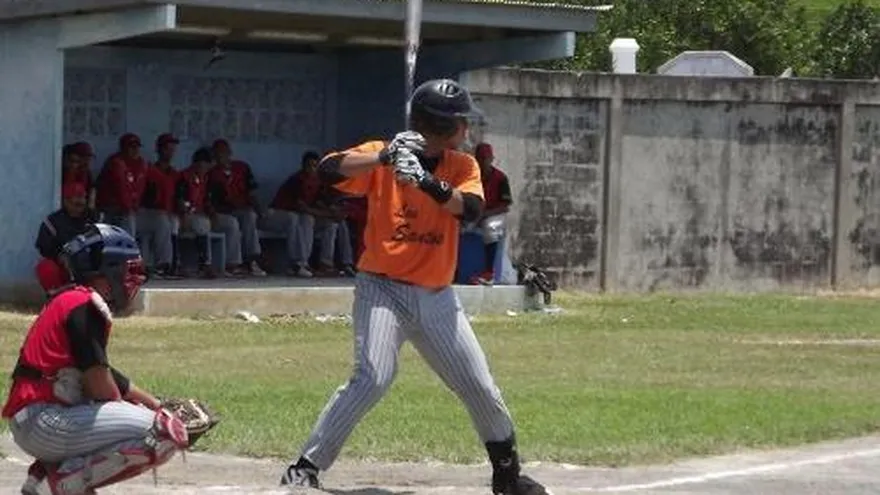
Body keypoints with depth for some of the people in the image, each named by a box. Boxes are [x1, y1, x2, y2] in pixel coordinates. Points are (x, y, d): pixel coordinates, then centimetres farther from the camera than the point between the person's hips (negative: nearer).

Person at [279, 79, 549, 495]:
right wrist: (384, 157, -33)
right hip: (382, 288, -4)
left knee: (481, 389, 8)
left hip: (437, 298, 5)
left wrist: (428, 182, -33)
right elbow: (328, 170, -21)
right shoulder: (382, 155, -6)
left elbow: (470, 209, -16)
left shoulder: (462, 166, 4)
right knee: (373, 378, -24)